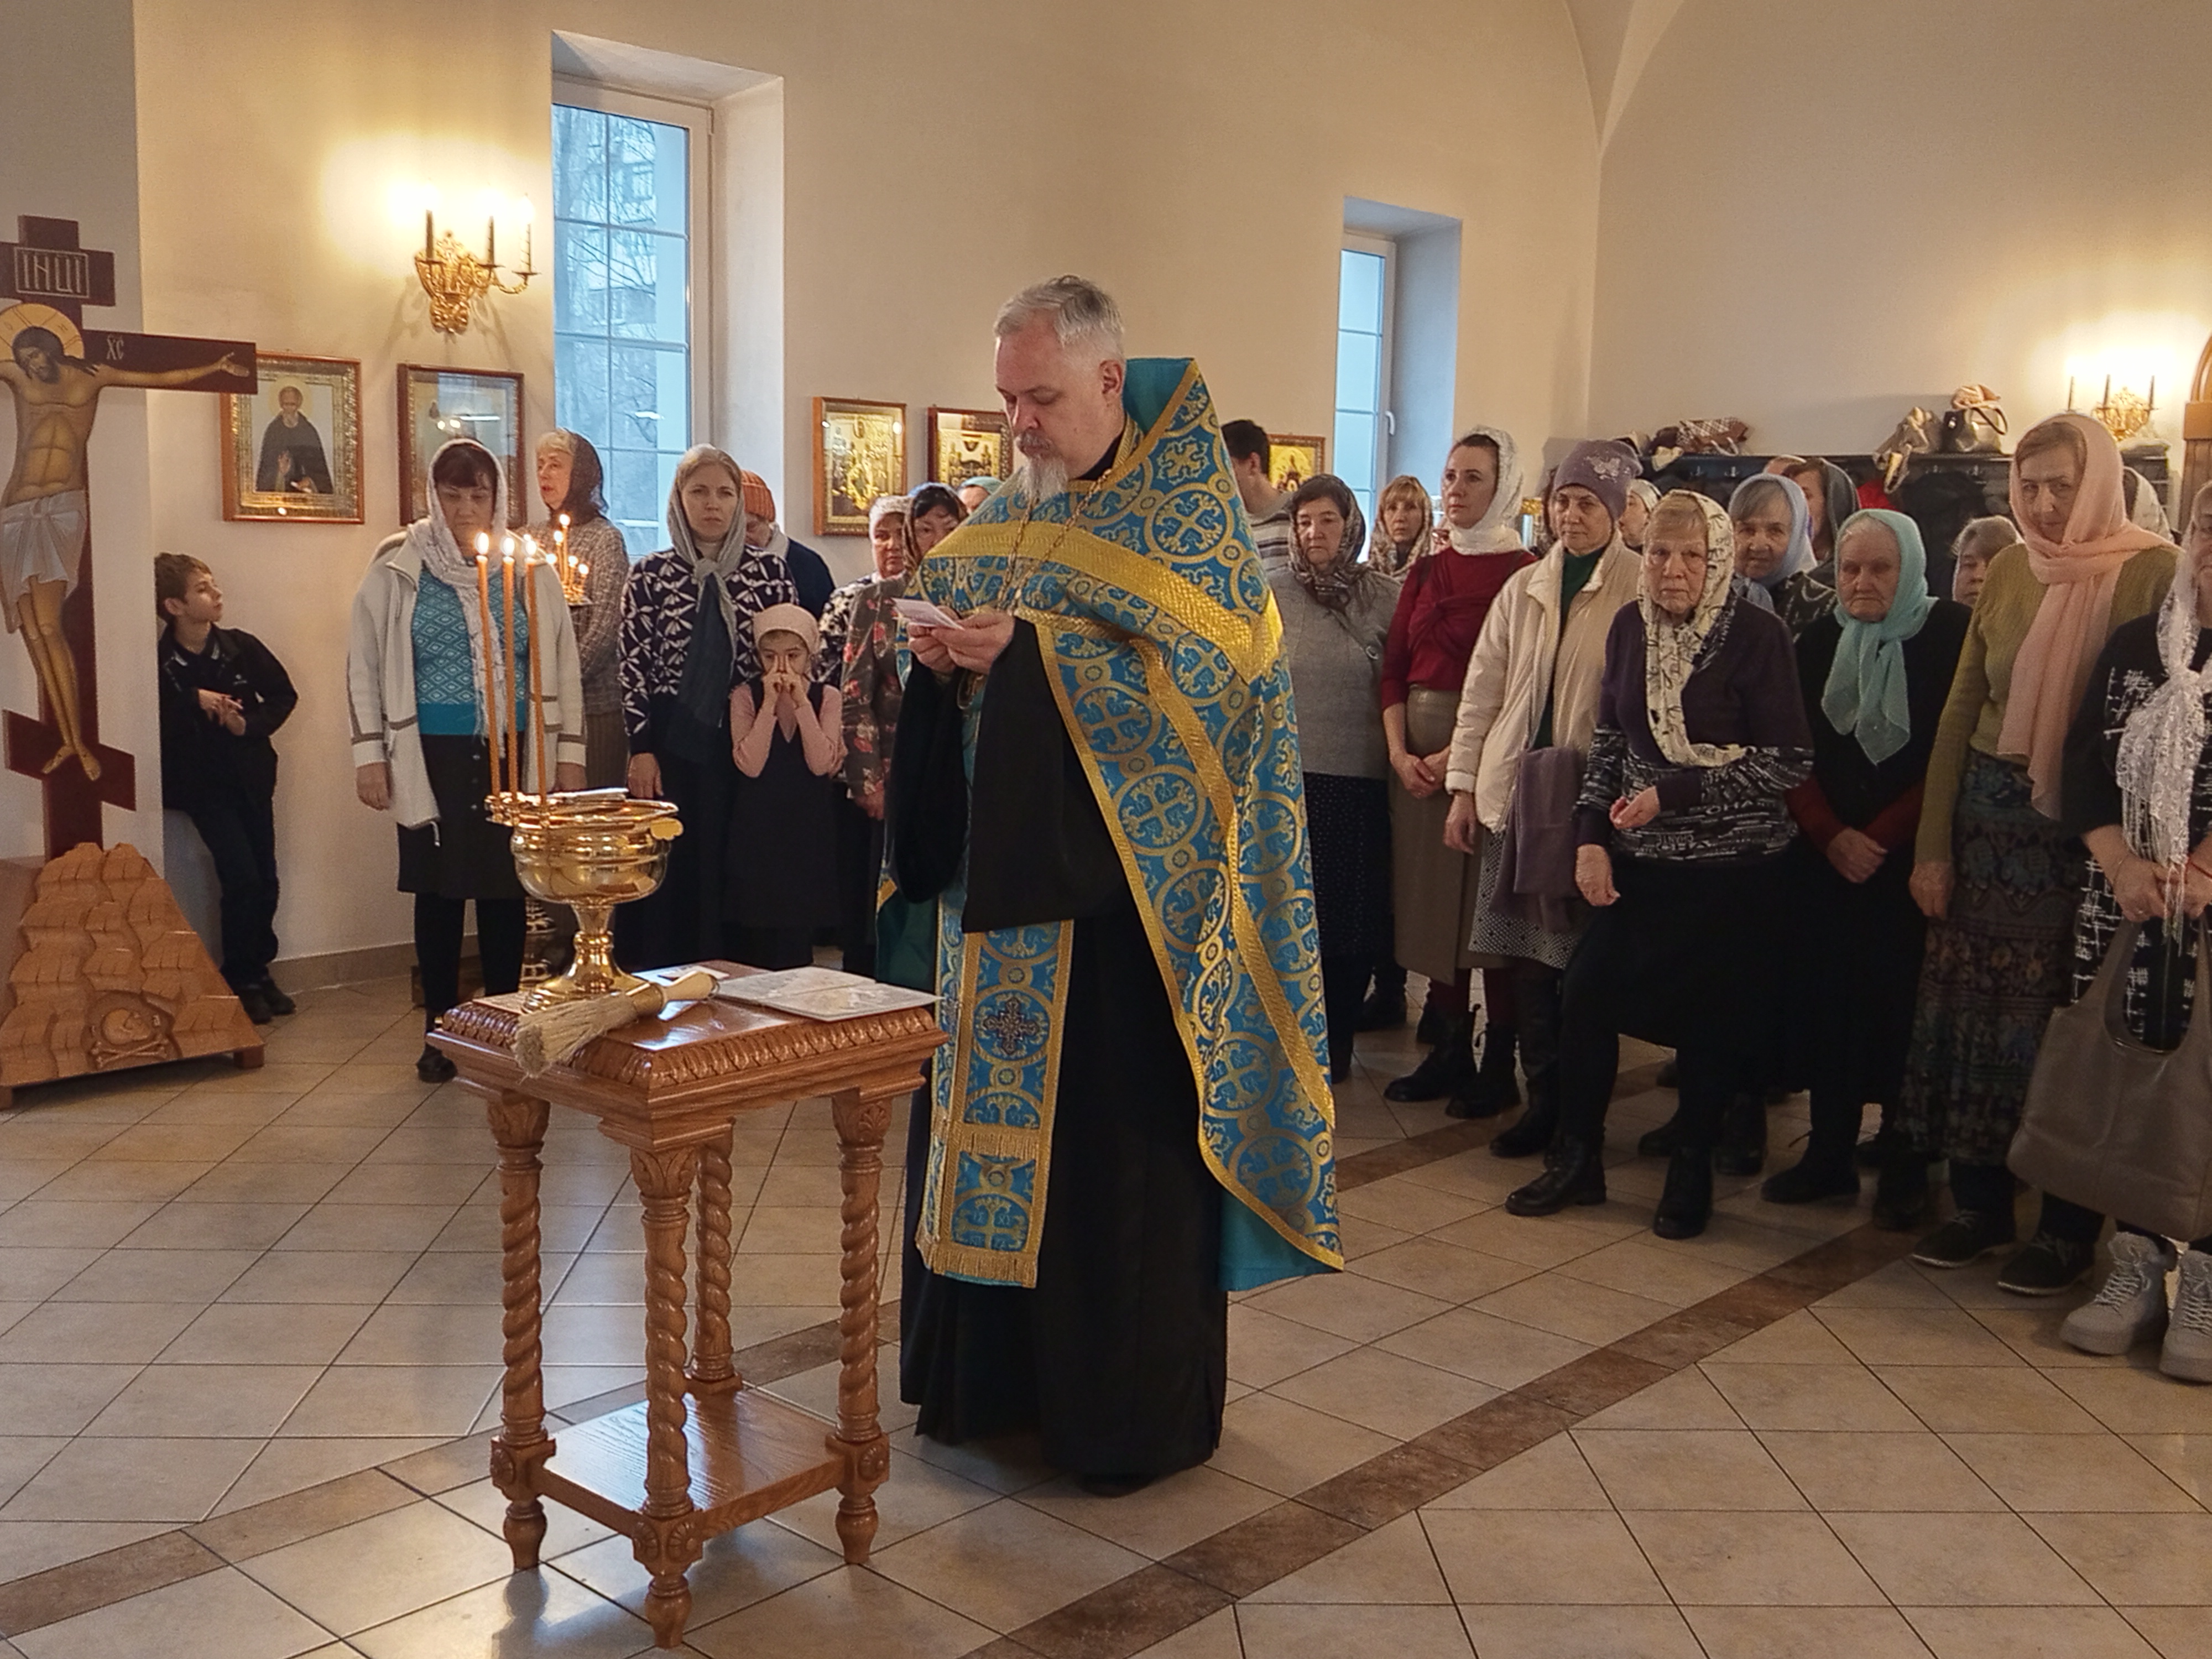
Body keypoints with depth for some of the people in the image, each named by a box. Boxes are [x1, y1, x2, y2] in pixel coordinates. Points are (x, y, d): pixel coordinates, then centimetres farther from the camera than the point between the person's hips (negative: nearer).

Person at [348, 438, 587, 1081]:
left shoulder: (530, 571, 5)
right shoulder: (398, 569, 0)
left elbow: (563, 665, 8)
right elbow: (365, 664, 3)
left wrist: (570, 752, 5)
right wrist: (369, 754, -2)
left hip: (512, 757, 1)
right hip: (433, 757, -1)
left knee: (506, 893, 4)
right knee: (440, 892, 3)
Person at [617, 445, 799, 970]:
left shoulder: (770, 570, 4)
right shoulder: (650, 575, 1)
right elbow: (633, 668, 0)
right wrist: (641, 748, -7)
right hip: (672, 743, -1)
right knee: (670, 875, 3)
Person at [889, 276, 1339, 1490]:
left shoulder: (1185, 510, -6)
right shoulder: (1008, 513, 13)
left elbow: (1203, 672, -16)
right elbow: (954, 633, 17)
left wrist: (1033, 651, -21)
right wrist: (942, 657, -7)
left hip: (1125, 883, -6)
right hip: (1000, 869, 6)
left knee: (1120, 1138, 0)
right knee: (990, 1118, 10)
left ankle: (1136, 1410, 15)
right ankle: (994, 1373, 26)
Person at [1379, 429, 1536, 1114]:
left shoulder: (1524, 572, -6)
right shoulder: (1425, 572, 13)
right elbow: (1395, 669, 9)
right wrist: (1399, 752, -5)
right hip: (1419, 756, 6)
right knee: (1433, 901, 8)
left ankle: (1498, 1063, 8)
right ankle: (1449, 1050, 17)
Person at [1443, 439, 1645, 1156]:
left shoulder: (1641, 591, -4)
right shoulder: (1523, 588, 12)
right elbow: (1482, 689, 13)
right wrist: (1464, 786, 9)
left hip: (1595, 797, -4)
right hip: (1516, 793, 5)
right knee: (1528, 954, 7)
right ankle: (1544, 1099, 18)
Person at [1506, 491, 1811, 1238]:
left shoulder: (1758, 634, -11)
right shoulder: (1630, 626, 3)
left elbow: (1789, 761, -12)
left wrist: (1674, 794, -16)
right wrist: (1592, 838, 1)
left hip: (1732, 864, -4)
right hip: (1639, 859, 4)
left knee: (1708, 1017, 4)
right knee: (1584, 996, 1)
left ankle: (1691, 1174, 23)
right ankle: (1576, 1158, 20)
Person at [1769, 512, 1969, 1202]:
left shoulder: (1950, 638, -4)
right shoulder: (1817, 642, 8)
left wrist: (1880, 836, -12)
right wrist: (1831, 836, -9)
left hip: (1911, 856, -3)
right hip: (1824, 857, 3)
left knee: (1902, 1003, -1)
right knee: (1825, 1001, 2)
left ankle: (1903, 1153, 13)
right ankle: (1830, 1152, 11)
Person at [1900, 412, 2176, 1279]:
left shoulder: (2152, 573, -8)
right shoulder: (2009, 571, 7)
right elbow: (1962, 709, 9)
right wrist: (1933, 845, 5)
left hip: (2086, 828, -5)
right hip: (1990, 816, 5)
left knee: (2064, 1016, 1)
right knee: (1971, 1004, 7)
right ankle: (1981, 1201, 21)